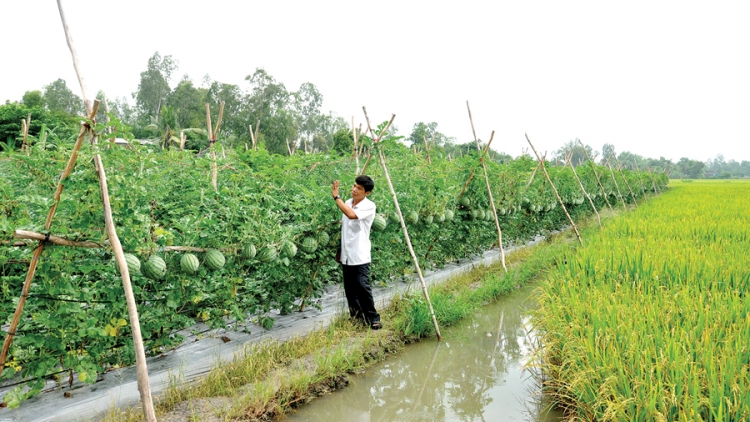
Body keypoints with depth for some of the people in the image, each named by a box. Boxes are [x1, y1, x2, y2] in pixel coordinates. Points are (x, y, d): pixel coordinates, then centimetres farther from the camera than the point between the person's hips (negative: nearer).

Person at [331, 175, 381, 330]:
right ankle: (356, 317, 23)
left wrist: (336, 197, -23)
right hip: (346, 255, 7)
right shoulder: (348, 202, 9)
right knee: (350, 289, 11)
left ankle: (373, 318, 4)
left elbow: (352, 215, -32)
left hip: (360, 256, -7)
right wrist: (339, 251, 16)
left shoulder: (369, 206, -13)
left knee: (363, 286, -9)